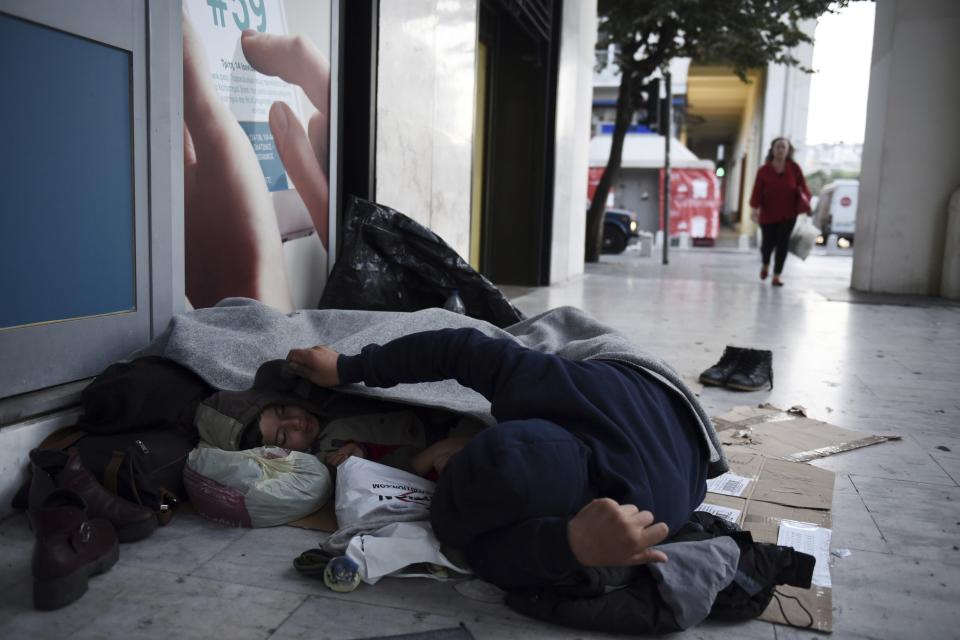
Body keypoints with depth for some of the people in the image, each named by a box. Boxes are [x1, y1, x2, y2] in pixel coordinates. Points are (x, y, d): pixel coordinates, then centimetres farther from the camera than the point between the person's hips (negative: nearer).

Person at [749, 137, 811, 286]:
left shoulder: (794, 168, 0)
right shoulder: (763, 170, -4)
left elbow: (803, 187, 2)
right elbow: (757, 191, -11)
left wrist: (805, 198, -18)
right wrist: (755, 208, -23)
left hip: (788, 214, 1)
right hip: (768, 213, 0)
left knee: (783, 243, -5)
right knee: (768, 243, 8)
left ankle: (776, 277, 1)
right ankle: (765, 265, 41)